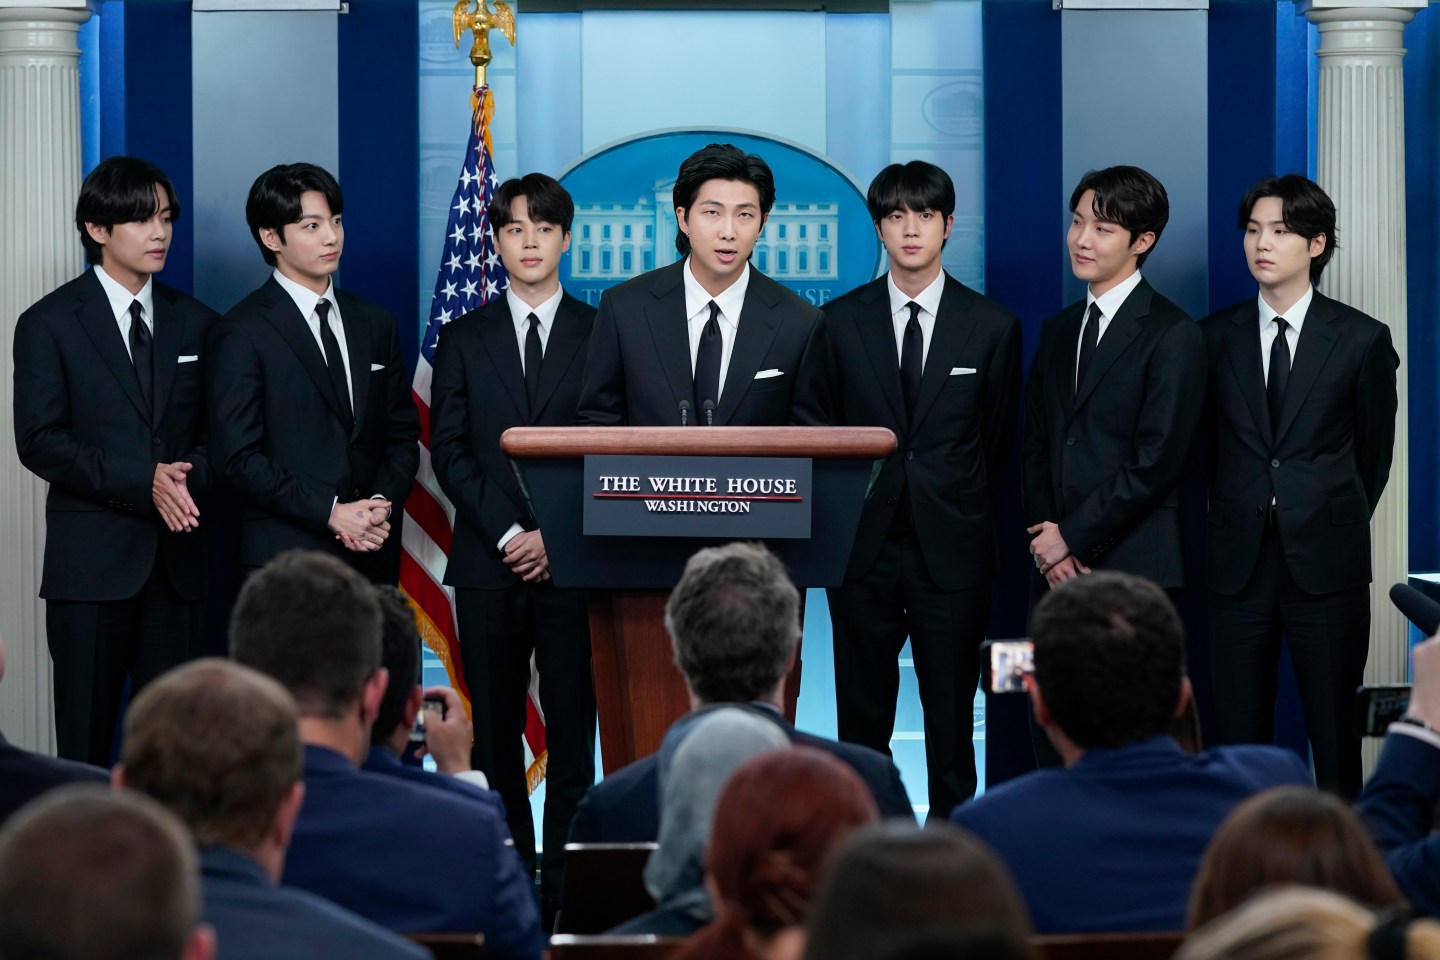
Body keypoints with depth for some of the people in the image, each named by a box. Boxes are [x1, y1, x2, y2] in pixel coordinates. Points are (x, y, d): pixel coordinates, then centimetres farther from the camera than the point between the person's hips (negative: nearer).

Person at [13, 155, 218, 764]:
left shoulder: (194, 323, 13)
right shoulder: (50, 324, 1)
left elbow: (216, 432, 13)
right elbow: (39, 441, -7)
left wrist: (188, 478, -10)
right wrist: (143, 483, -16)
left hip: (177, 558, 3)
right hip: (92, 561, -3)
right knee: (86, 741, -1)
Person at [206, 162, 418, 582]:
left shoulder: (374, 324, 14)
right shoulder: (243, 333, -4)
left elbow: (402, 433, 15)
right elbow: (239, 456, -10)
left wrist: (383, 503, -5)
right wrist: (331, 513, -16)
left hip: (373, 555, 5)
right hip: (286, 557, -5)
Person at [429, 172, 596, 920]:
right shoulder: (464, 339, 10)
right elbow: (449, 450, 4)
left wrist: (559, 536, -8)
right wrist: (508, 533, -8)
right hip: (488, 564, 1)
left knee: (572, 730, -3)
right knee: (495, 732, 2)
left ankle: (565, 883, -1)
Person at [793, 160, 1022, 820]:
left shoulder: (992, 327, 4)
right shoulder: (842, 321, 6)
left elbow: (999, 442, 10)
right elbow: (812, 420, 12)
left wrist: (964, 509, 9)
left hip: (951, 549, -1)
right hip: (864, 544, 1)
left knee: (951, 720, 2)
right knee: (861, 716, 5)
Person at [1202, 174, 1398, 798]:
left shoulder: (1361, 340, 1)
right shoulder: (1215, 337, 7)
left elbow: (1374, 450, 10)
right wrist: (1236, 519, 12)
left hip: (1326, 562, -2)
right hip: (1239, 560, 2)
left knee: (1335, 734, 0)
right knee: (1239, 735, 3)